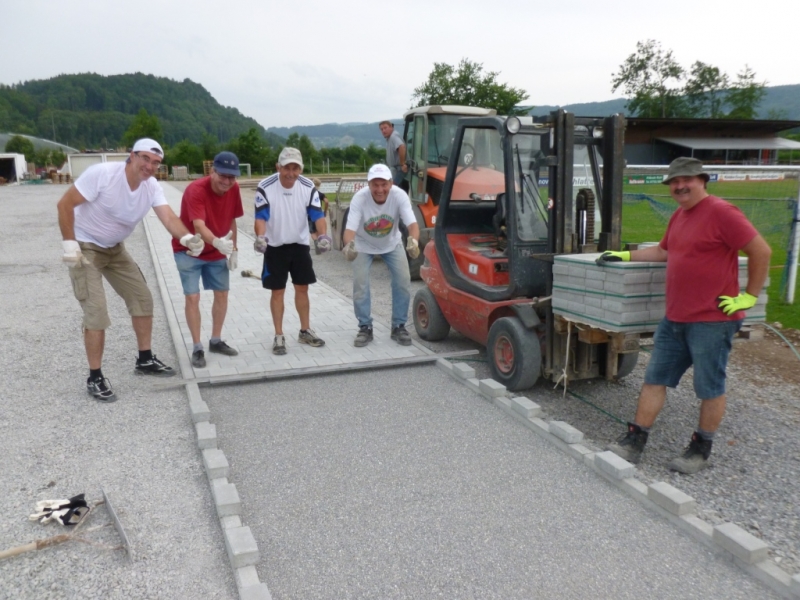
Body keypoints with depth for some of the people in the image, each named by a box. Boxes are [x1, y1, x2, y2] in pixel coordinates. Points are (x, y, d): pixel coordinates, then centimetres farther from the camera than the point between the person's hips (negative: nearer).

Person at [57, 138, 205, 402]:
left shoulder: (152, 187, -10)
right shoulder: (102, 173, -26)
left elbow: (168, 216, -26)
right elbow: (65, 204, -21)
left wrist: (187, 238, -46)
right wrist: (69, 244, -25)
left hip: (115, 248, 7)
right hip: (85, 247, -7)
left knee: (142, 298, 9)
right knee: (96, 311, -12)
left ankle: (145, 360, 25)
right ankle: (95, 378, 2)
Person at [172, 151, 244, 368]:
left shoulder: (234, 189, -11)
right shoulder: (195, 190, -30)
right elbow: (199, 226, -43)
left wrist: (233, 248, 2)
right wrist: (218, 242, -61)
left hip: (218, 251, 6)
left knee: (222, 294, 9)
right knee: (192, 297, -9)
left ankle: (216, 341, 25)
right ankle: (197, 348, 3)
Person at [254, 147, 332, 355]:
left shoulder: (308, 187, -11)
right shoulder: (265, 187, -20)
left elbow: (317, 214, -15)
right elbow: (261, 217, -23)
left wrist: (323, 235, -34)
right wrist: (260, 237, -42)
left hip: (300, 245, 3)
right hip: (275, 247, -3)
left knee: (302, 288, 11)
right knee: (278, 291, 3)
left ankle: (305, 331, 25)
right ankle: (279, 336, 13)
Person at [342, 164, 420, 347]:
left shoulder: (399, 196, -30)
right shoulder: (359, 198, -32)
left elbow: (412, 223, -40)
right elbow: (350, 228, -40)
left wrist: (413, 241, -62)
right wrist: (348, 245, -62)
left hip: (392, 244, 1)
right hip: (364, 245, -1)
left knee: (403, 281, -7)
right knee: (360, 284, -11)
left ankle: (399, 327, 9)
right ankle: (365, 328, 8)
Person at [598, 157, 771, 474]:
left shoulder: (721, 212, -12)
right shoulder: (679, 216, 14)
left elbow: (761, 251, -13)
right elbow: (663, 251, 28)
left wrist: (748, 296, -11)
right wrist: (624, 255, 21)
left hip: (711, 320, -8)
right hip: (675, 319, 9)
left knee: (710, 388, 6)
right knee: (655, 379, 9)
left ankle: (701, 450, 20)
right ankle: (634, 442, 16)